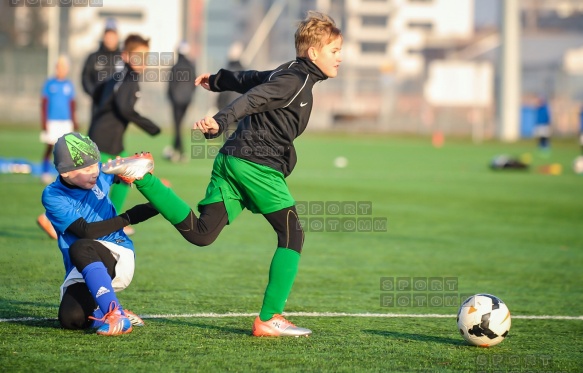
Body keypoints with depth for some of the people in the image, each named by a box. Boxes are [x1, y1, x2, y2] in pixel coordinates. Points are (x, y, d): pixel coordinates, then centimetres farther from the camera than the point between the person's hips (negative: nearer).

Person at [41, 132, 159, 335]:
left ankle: (114, 313, -31)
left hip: (117, 257, 0)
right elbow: (86, 230, -15)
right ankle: (105, 311, 4)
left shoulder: (99, 174, 0)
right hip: (80, 271, 0)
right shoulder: (52, 196, -9)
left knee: (80, 248, -34)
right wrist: (128, 218, -14)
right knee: (71, 318, -28)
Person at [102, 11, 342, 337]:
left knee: (200, 233, 2)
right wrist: (222, 122, -39)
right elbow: (254, 98, -24)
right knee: (292, 236, -2)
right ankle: (269, 319, -3)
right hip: (258, 166, -9)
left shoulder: (287, 75, 21)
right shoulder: (296, 81, -9)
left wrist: (218, 81, 56)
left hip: (231, 161, 9)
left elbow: (249, 79, 38)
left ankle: (142, 175, -4)